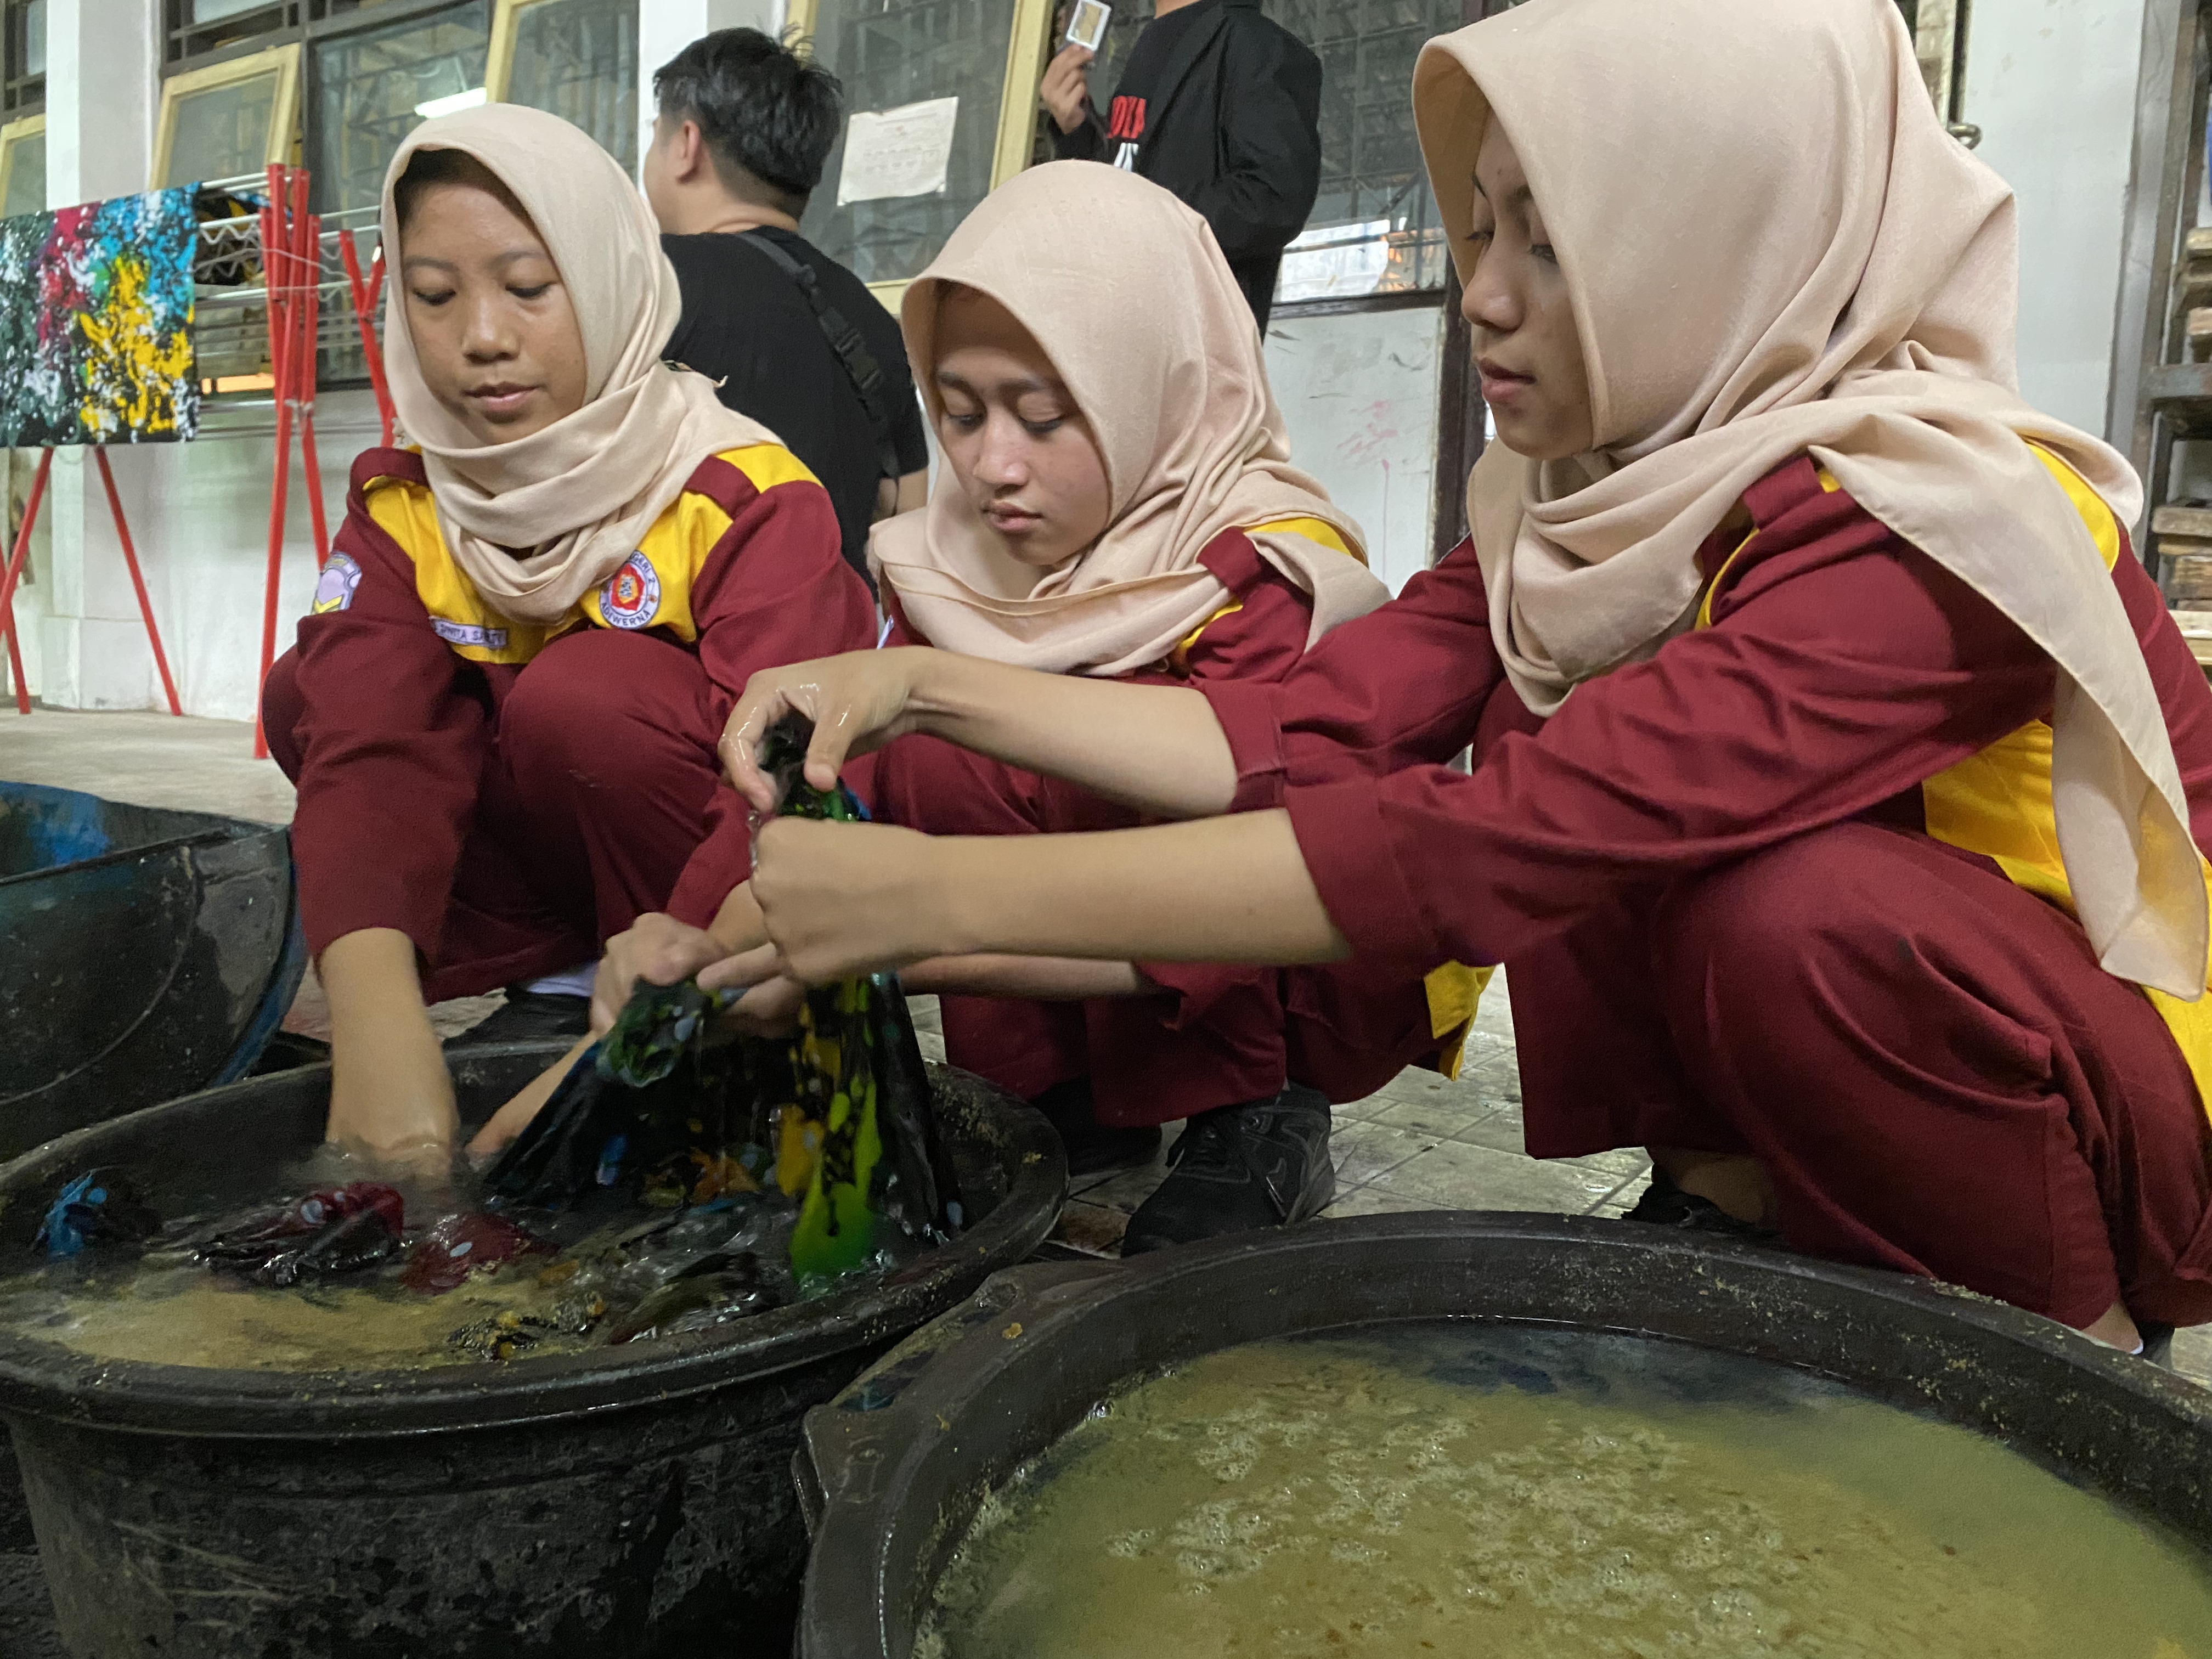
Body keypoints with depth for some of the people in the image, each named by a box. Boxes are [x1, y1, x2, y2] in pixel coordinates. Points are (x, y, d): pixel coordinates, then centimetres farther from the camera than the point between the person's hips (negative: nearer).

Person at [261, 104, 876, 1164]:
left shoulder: (752, 504, -21)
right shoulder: (401, 513, -8)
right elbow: (370, 756, -26)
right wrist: (378, 1017, -45)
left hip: (727, 918, -4)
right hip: (557, 869, 5)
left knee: (584, 694, -31)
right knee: (312, 696, -14)